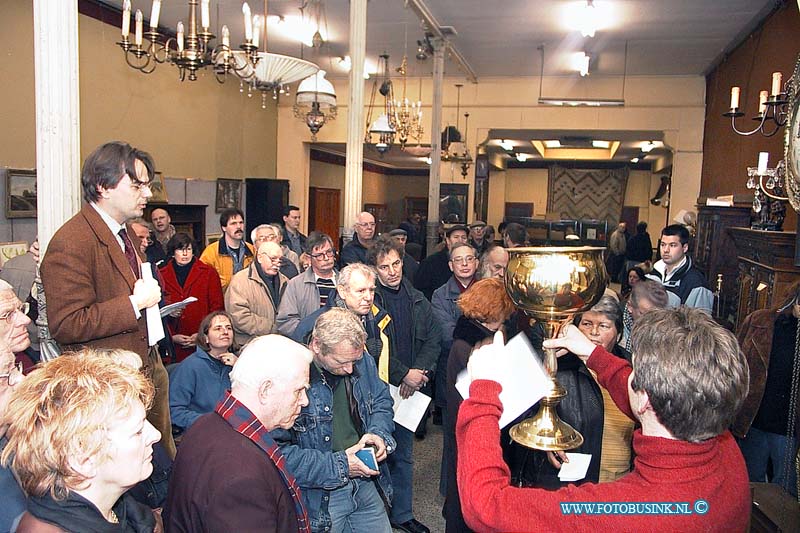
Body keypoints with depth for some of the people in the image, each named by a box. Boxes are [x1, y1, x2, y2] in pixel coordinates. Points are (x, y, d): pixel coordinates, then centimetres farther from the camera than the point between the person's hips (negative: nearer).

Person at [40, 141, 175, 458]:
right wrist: (135, 303, -24)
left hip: (150, 369, 9)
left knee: (164, 451, 19)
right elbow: (65, 325, -24)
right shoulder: (70, 244, -21)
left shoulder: (126, 232, 11)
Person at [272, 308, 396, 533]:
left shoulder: (363, 362, -5)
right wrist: (338, 466, -23)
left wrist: (378, 433, -9)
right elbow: (277, 451, -25)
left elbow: (382, 401, 12)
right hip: (318, 497, -5)